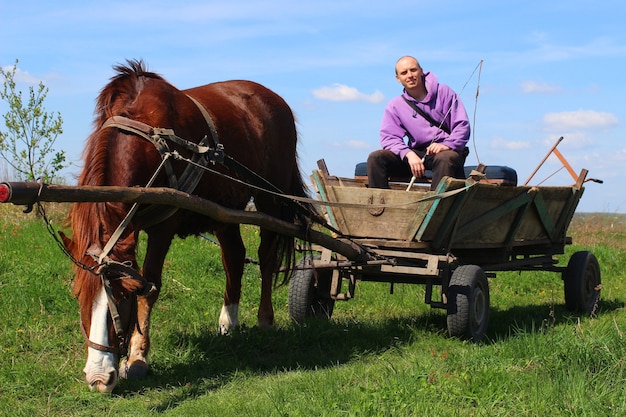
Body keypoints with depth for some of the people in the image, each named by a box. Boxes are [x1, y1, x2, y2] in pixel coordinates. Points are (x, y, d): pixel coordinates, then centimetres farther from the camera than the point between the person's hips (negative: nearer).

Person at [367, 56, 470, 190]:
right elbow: (389, 137, -3)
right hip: (416, 153, 3)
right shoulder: (395, 106, 8)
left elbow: (462, 125, 0)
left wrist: (447, 145, -19)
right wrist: (408, 154, -23)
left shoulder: (443, 92, 4)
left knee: (445, 158, -40)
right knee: (376, 158, -18)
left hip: (447, 150, -2)